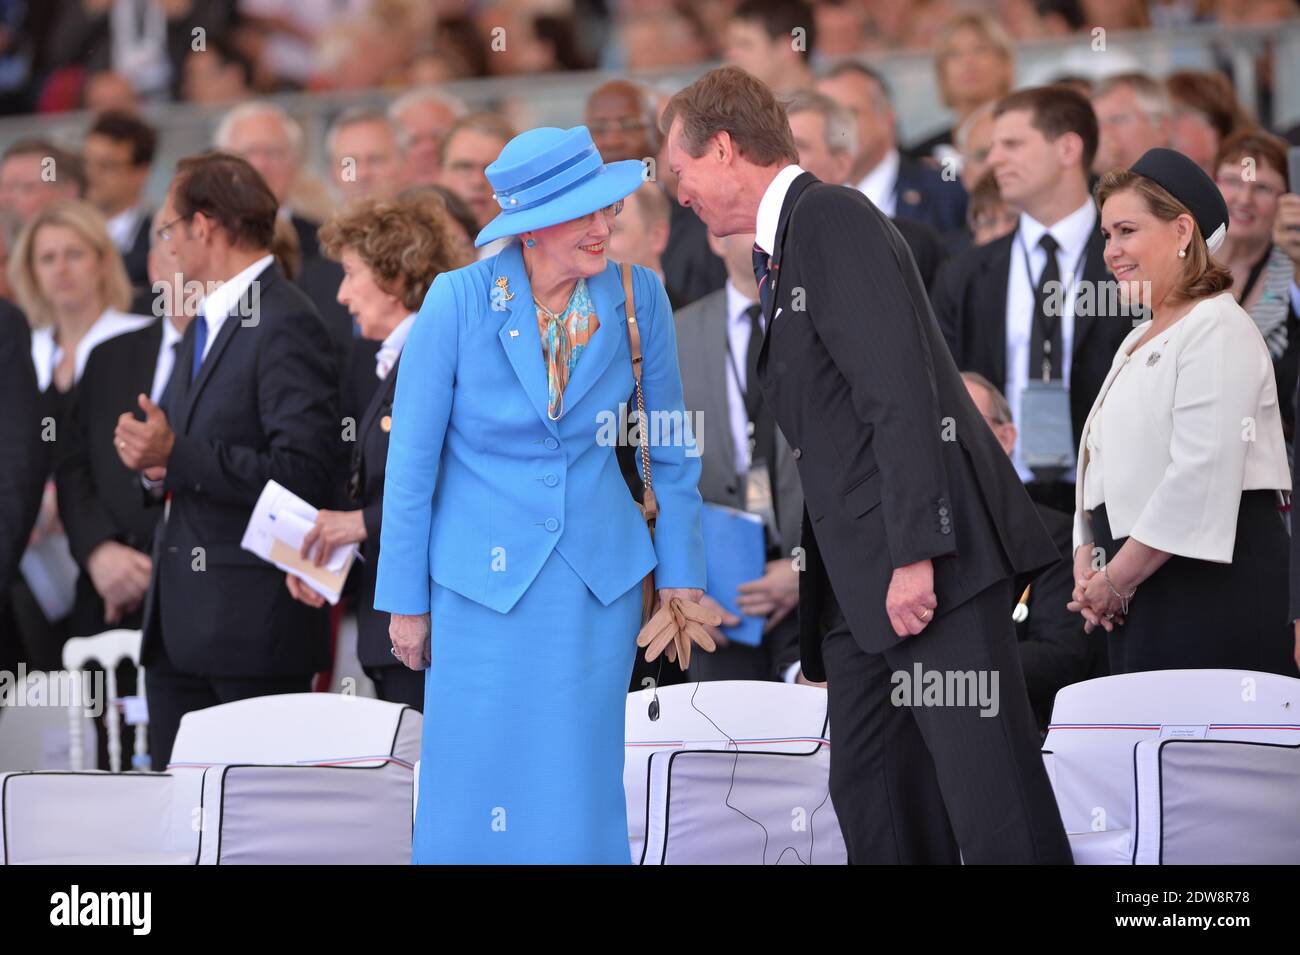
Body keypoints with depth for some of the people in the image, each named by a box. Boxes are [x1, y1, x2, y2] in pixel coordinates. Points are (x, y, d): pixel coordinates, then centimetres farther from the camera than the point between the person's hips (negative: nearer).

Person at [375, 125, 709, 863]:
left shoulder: (637, 298, -6)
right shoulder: (460, 301, -13)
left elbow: (673, 445, 6)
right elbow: (413, 456, -5)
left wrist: (682, 567, 9)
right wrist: (405, 599, -2)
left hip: (600, 577, 2)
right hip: (483, 580, -2)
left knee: (582, 790, 5)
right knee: (476, 789, 0)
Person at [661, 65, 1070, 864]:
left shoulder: (833, 220, -9)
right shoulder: (782, 247, 21)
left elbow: (901, 394, -18)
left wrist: (914, 554, -23)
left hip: (932, 564, -10)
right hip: (859, 583, 10)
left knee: (994, 800, -12)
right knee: (873, 799, 7)